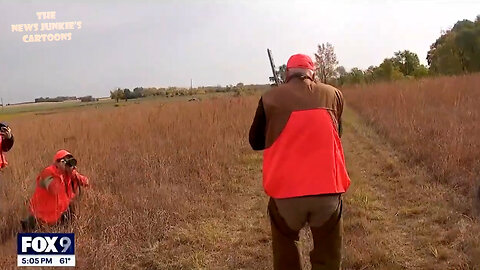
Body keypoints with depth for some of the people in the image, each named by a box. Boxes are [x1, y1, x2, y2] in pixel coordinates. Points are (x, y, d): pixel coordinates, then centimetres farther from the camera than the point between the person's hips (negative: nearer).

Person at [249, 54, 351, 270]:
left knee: (284, 249, 25)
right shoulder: (333, 94, 7)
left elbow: (255, 142, 14)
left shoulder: (270, 98, 1)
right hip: (329, 191, 1)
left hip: (285, 192, -1)